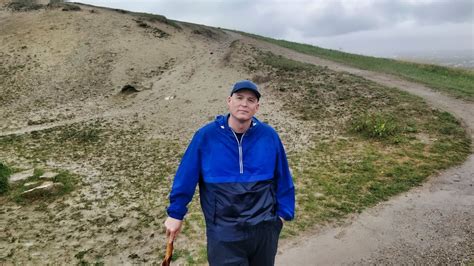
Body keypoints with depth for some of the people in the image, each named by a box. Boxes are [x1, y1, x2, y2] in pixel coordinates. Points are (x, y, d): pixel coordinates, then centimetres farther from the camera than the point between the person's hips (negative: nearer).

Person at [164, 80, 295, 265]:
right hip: (223, 233, -2)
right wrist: (176, 214, 2)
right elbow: (185, 176, -3)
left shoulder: (269, 136, -5)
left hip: (264, 228, 3)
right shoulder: (206, 135, -10)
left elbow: (283, 178, 5)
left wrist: (283, 212, 6)